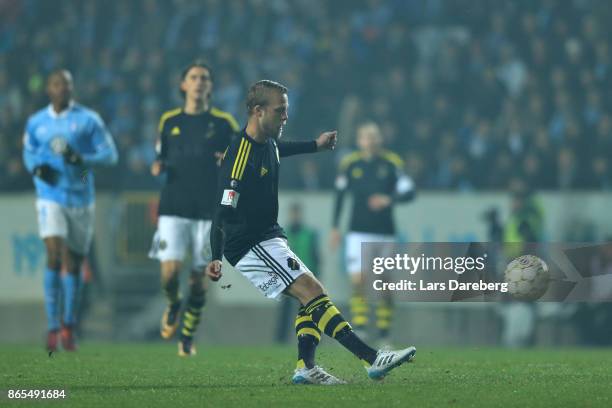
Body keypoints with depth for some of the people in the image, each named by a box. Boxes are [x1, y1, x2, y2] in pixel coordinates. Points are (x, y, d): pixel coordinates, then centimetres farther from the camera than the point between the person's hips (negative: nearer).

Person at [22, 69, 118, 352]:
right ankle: (53, 327, -15)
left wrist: (82, 159, -21)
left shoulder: (88, 120, -1)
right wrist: (36, 168, -2)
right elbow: (28, 152, 21)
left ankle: (69, 325, 25)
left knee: (73, 262, 7)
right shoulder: (36, 123, 6)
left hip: (81, 199, 0)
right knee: (54, 256, -18)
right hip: (50, 198, 0)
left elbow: (110, 154, -3)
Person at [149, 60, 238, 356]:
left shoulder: (223, 122, 3)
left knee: (199, 279, 0)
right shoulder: (169, 121, 9)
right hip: (173, 209, 1)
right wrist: (158, 167, -3)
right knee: (170, 272, -13)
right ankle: (173, 305, 22)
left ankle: (188, 337, 18)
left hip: (208, 211, -1)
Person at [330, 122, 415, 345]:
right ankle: (359, 328, -7)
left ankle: (384, 336, 13)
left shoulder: (392, 163, -2)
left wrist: (389, 199, -26)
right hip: (358, 233, 0)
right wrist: (335, 228, 12)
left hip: (385, 233, 0)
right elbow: (340, 195, 11)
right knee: (357, 280, -15)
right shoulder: (349, 164, 1)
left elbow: (409, 191, -7)